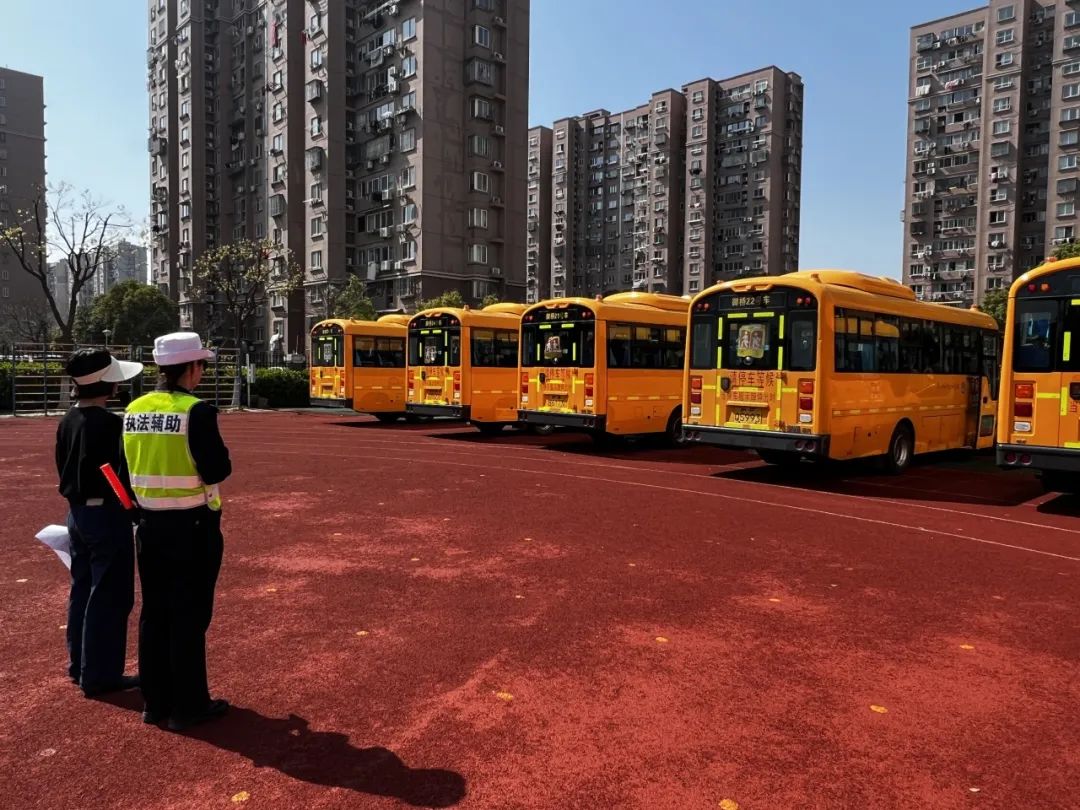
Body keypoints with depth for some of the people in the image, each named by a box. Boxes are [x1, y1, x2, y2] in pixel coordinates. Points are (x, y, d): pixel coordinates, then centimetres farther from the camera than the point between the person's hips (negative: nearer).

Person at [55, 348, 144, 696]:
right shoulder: (108, 423, -20)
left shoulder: (67, 420, 6)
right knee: (109, 596, 2)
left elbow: (65, 467, 14)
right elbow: (121, 473, -21)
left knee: (82, 590, 19)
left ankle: (80, 666, 32)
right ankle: (100, 674, 11)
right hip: (106, 515, -9)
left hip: (77, 512, 9)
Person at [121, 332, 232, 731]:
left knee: (154, 613, 16)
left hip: (150, 524, 7)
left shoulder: (134, 410, 4)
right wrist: (218, 452, -1)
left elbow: (130, 466, 9)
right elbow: (216, 471, -21)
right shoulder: (197, 411, -18)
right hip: (192, 526, -7)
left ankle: (155, 701, 28)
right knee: (189, 616, 5)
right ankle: (188, 706, 16)